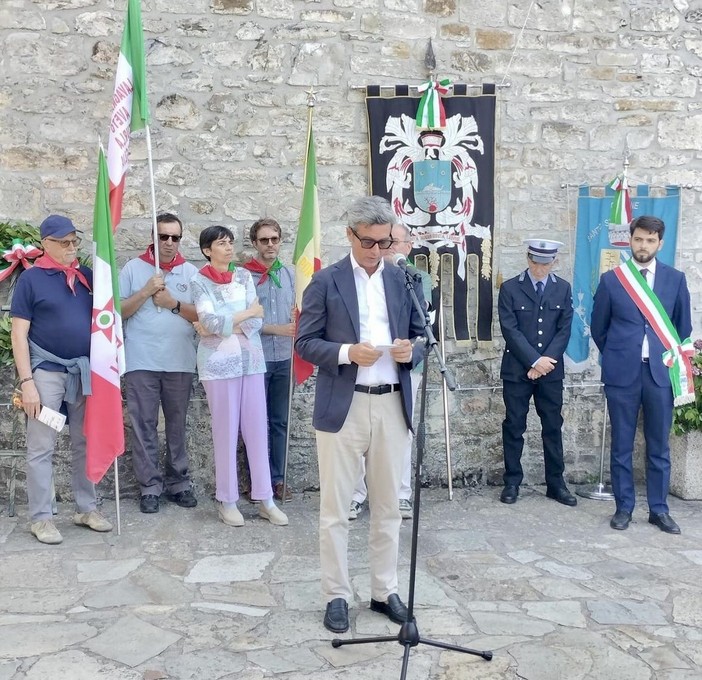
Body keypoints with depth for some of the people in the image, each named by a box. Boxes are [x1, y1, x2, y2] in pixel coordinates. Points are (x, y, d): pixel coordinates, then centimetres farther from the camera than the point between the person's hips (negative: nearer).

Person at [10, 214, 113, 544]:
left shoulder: (87, 275, 9)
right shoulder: (31, 278, -4)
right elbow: (19, 333, -7)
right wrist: (26, 381, -13)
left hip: (85, 371, 5)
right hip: (47, 371, -4)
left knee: (85, 444, 11)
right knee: (41, 448, 1)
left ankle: (86, 508, 22)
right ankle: (41, 517, 10)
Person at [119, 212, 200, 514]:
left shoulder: (191, 272, 8)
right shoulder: (133, 268, 4)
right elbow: (118, 310, -1)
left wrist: (173, 303, -10)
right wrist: (147, 291, -12)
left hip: (180, 363, 1)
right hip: (141, 362, -1)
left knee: (176, 425, 9)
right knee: (144, 426, 1)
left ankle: (178, 482, 18)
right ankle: (150, 486, 9)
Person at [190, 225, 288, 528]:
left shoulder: (244, 276, 9)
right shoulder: (199, 281, -1)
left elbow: (256, 322, -1)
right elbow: (210, 322, -15)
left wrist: (223, 326, -12)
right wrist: (247, 313, -6)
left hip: (251, 359, 4)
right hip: (218, 362, -3)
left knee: (257, 429, 5)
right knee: (226, 431, 2)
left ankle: (265, 499, 12)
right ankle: (227, 500, 13)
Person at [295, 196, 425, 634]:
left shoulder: (405, 281, 9)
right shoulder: (326, 282, -1)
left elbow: (422, 338, 13)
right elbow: (305, 342, -2)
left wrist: (411, 352, -10)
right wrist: (347, 352, -18)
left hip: (392, 405, 3)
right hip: (342, 406, -3)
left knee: (388, 505, 12)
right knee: (336, 508, 3)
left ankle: (385, 590, 25)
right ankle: (337, 595, 16)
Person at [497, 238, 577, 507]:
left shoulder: (563, 288, 7)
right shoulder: (510, 288, -2)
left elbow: (564, 329, 2)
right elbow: (510, 330, -9)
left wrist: (546, 361, -10)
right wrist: (535, 360, -15)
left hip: (551, 369, 2)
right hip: (517, 369, -2)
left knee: (553, 427, 7)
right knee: (514, 427, 4)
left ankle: (556, 483, 14)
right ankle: (512, 482, 13)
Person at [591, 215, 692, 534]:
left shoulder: (675, 279, 5)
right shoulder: (611, 279, 1)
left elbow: (683, 326, 14)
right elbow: (598, 328, 9)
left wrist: (670, 358, 14)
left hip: (661, 372, 1)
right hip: (622, 374, -1)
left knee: (659, 446, 7)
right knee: (621, 445, 5)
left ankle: (658, 509, 18)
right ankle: (624, 507, 16)